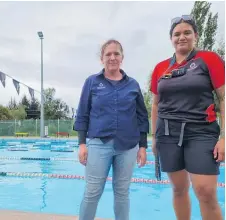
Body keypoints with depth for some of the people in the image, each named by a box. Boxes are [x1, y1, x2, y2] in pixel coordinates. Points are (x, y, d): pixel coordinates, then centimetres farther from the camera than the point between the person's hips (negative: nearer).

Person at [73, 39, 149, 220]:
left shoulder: (133, 84, 8)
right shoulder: (92, 82, 4)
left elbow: (142, 117, 9)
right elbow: (82, 115, 3)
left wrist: (143, 146, 4)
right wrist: (82, 144, -4)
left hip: (128, 147, 2)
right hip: (99, 144, -1)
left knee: (122, 192, 12)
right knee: (92, 192, 2)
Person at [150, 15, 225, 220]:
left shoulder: (209, 59, 0)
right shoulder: (160, 68, 10)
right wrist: (154, 136, 14)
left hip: (201, 133, -3)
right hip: (168, 134, 4)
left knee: (206, 192, -9)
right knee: (179, 188, 12)